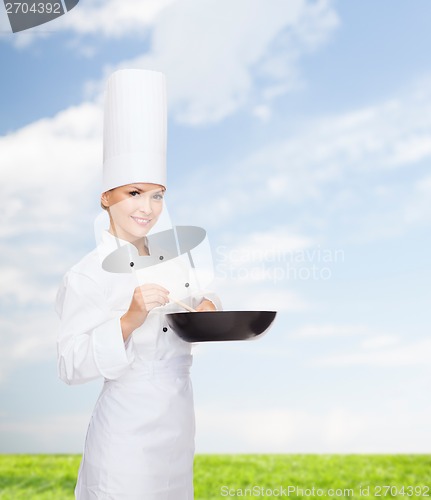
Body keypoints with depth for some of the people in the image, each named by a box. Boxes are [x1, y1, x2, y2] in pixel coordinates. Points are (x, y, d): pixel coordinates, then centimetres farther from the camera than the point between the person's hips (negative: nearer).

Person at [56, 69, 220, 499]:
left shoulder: (169, 261, 5)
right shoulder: (86, 277, -15)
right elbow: (71, 366, -18)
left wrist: (205, 308, -4)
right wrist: (129, 322, -29)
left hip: (179, 427, 7)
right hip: (127, 434, -6)